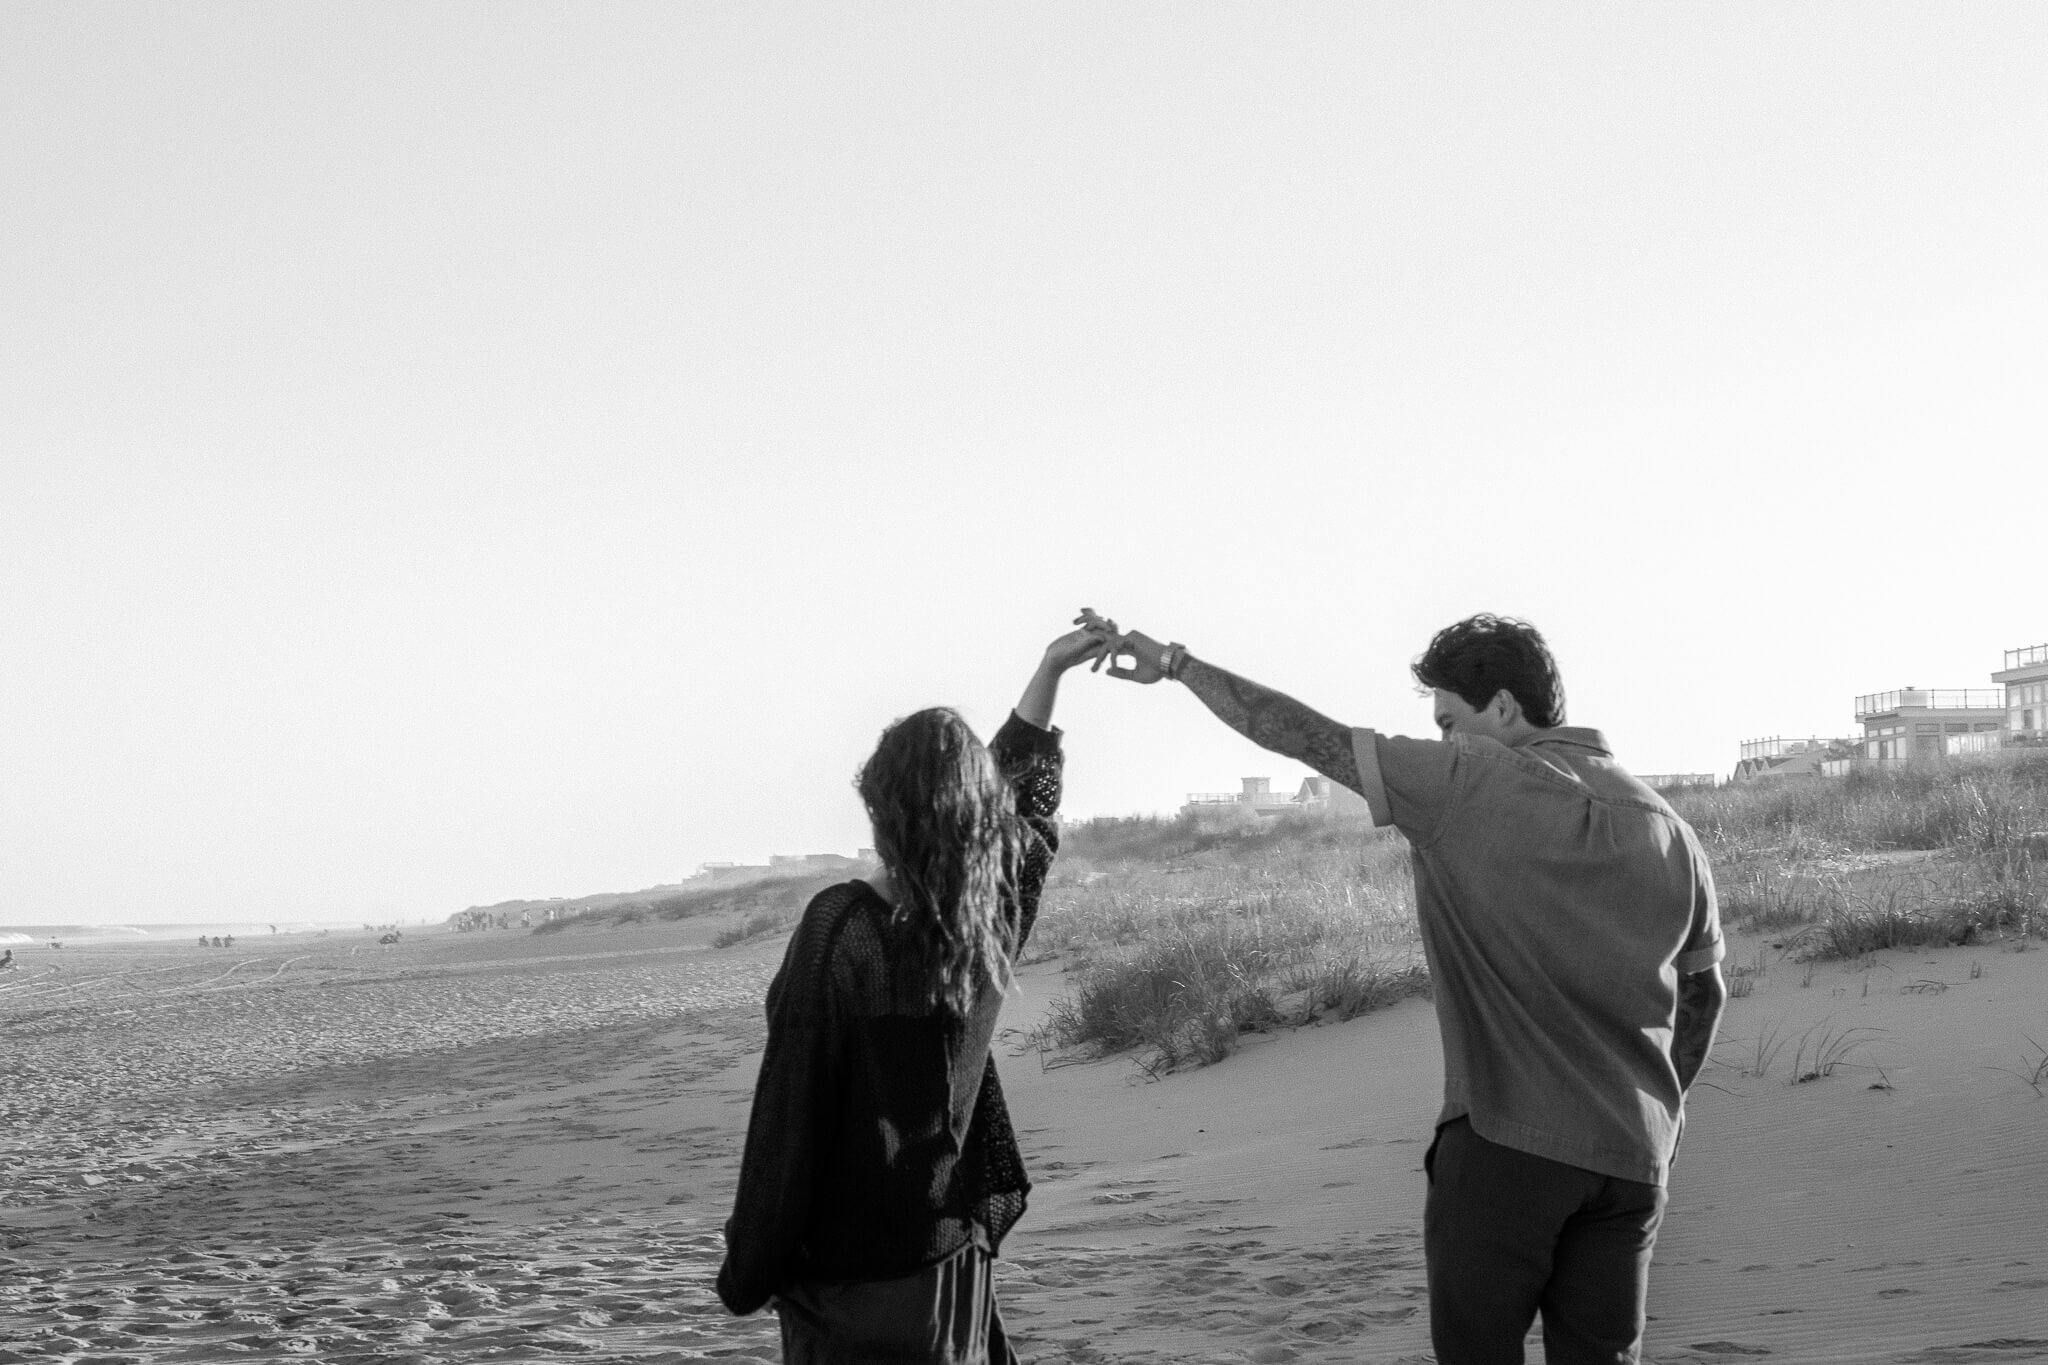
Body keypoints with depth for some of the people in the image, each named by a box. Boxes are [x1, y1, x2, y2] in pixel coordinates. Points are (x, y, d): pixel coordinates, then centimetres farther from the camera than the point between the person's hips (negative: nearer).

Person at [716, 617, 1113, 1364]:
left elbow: (789, 1106, -15)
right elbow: (1029, 797, 18)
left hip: (850, 1268, -5)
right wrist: (1049, 674, 28)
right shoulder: (994, 916, -2)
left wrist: (749, 1267, -8)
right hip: (956, 1253, 5)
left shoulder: (840, 928, -18)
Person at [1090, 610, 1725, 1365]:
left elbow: (1306, 735, -4)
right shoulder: (1666, 828, 10)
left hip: (1503, 1137, -5)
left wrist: (1175, 663, 4)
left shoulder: (1468, 784, -7)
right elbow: (1703, 994, 18)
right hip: (1631, 1156, 5)